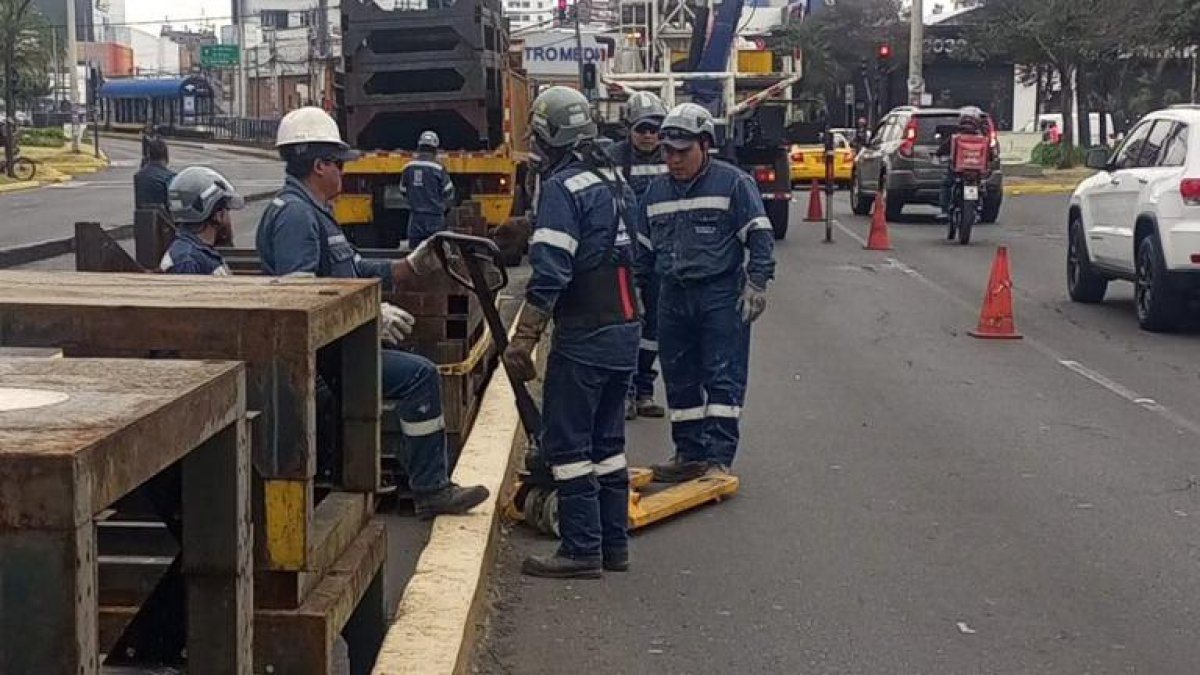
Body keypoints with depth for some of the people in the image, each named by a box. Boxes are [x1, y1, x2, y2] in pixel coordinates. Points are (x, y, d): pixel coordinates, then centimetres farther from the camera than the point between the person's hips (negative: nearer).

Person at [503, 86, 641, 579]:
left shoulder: (563, 188, -14)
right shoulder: (614, 181, 12)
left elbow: (550, 275, -21)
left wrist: (522, 342, -19)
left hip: (584, 336, -9)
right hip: (625, 329, 9)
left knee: (567, 442, -1)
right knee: (607, 439, 15)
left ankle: (582, 549, 1)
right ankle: (614, 544, 21)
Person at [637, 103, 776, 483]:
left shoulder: (733, 183, -5)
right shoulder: (657, 192, 12)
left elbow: (760, 236, -6)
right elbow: (643, 247, 21)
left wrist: (757, 284, -12)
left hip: (722, 296, -6)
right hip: (674, 297, 6)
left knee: (724, 377, -4)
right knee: (679, 379, 9)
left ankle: (718, 458, -2)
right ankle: (689, 454, 19)